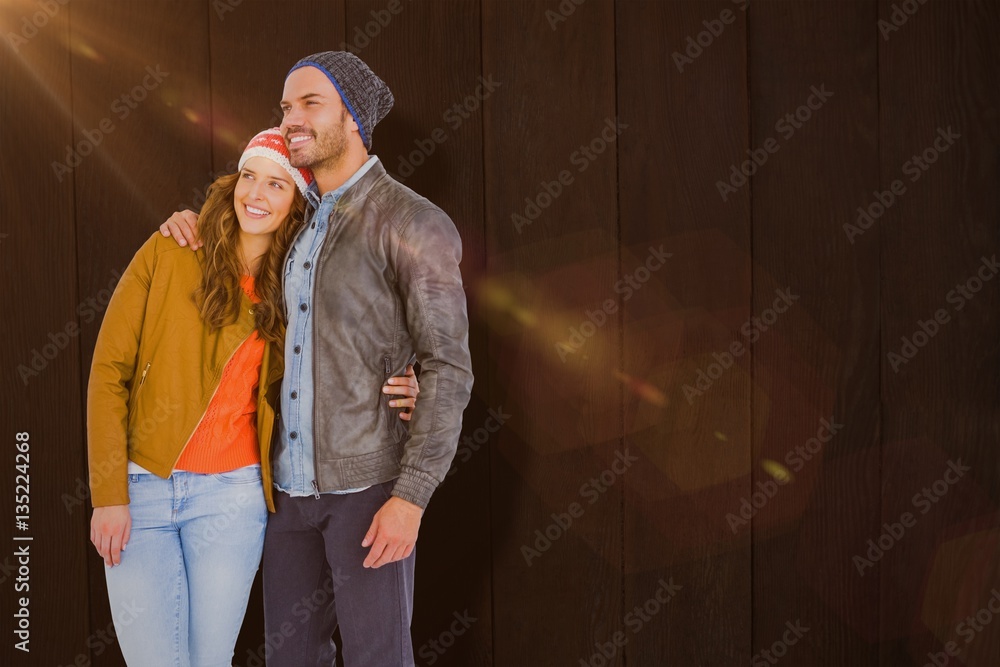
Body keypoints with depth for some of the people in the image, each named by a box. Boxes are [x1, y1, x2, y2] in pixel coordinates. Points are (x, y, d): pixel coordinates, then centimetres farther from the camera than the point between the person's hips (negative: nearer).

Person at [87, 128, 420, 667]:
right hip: (140, 486, -1)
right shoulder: (168, 255, -3)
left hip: (231, 494, 1)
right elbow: (109, 370, -3)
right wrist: (108, 495, -8)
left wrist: (388, 398, -6)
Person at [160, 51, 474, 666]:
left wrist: (411, 498, -22)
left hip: (369, 483, -7)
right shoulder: (299, 221, 12)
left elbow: (449, 370, -15)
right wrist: (194, 224, 9)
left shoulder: (415, 224, -11)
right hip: (293, 482, 7)